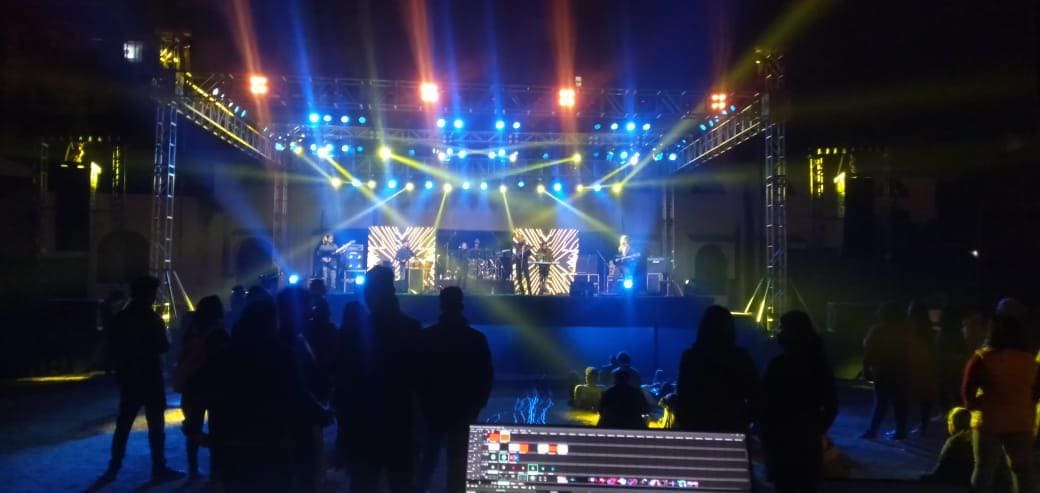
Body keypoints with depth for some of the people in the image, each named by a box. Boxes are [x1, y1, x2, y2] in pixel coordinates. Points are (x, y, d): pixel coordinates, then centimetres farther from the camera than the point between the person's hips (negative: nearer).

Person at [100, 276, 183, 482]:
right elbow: (163, 347, -8)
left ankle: (113, 468, 13)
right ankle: (159, 468, 3)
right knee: (156, 425, 0)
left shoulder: (120, 318, 6)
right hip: (150, 378, -6)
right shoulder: (152, 319, -12)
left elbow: (114, 348, 11)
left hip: (128, 378, 6)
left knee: (123, 424, 12)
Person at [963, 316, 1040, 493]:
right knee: (1023, 471, 16)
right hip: (1021, 422, 3)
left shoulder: (982, 358, -9)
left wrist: (973, 406, 7)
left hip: (989, 420, -3)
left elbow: (967, 390, -11)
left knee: (984, 469, 7)